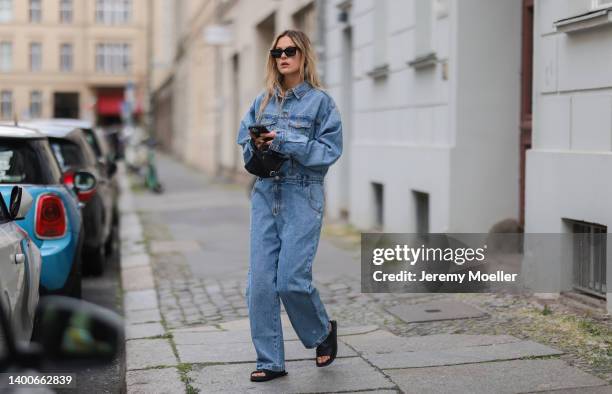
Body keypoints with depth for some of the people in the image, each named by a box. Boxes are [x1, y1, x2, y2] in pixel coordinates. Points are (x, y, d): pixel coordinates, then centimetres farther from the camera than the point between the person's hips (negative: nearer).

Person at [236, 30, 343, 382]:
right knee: (260, 281, 0)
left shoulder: (320, 101, -2)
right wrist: (256, 144, -8)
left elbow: (330, 151, -8)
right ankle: (270, 362, 9)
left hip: (302, 198, -5)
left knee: (292, 280, -9)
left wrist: (286, 142, -17)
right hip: (265, 195, 5)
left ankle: (324, 331, 22)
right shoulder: (262, 102, 12)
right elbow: (244, 144, 15)